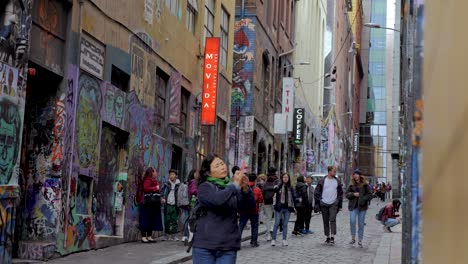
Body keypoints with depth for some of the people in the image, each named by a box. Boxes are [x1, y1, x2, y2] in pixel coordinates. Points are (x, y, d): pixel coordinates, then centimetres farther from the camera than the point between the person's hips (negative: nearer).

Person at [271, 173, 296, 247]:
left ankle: (284, 240, 13)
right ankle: (273, 239, 4)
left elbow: (294, 197, 8)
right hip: (279, 207, -3)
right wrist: (275, 188, -33)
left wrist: (294, 206, 2)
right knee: (276, 224, -1)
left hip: (287, 208, 3)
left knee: (285, 224, 8)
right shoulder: (278, 186, -3)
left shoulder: (290, 188, 5)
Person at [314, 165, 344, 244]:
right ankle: (327, 237, 16)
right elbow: (317, 193, 3)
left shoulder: (337, 181, 5)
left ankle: (332, 237, -16)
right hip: (324, 204, 1)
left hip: (333, 204, 0)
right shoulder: (322, 181, 0)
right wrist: (317, 204, -2)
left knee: (332, 219, -15)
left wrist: (340, 204, 6)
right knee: (325, 222, 7)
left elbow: (340, 193, 11)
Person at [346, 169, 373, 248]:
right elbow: (347, 194, 8)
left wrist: (363, 199, -15)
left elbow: (370, 195, -1)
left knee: (361, 224, 3)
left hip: (362, 206, -1)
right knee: (352, 221, -17)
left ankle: (360, 241, 12)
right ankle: (353, 238, -2)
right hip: (353, 206, 1)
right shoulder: (351, 184, 8)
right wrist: (353, 194, -10)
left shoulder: (365, 185, 1)